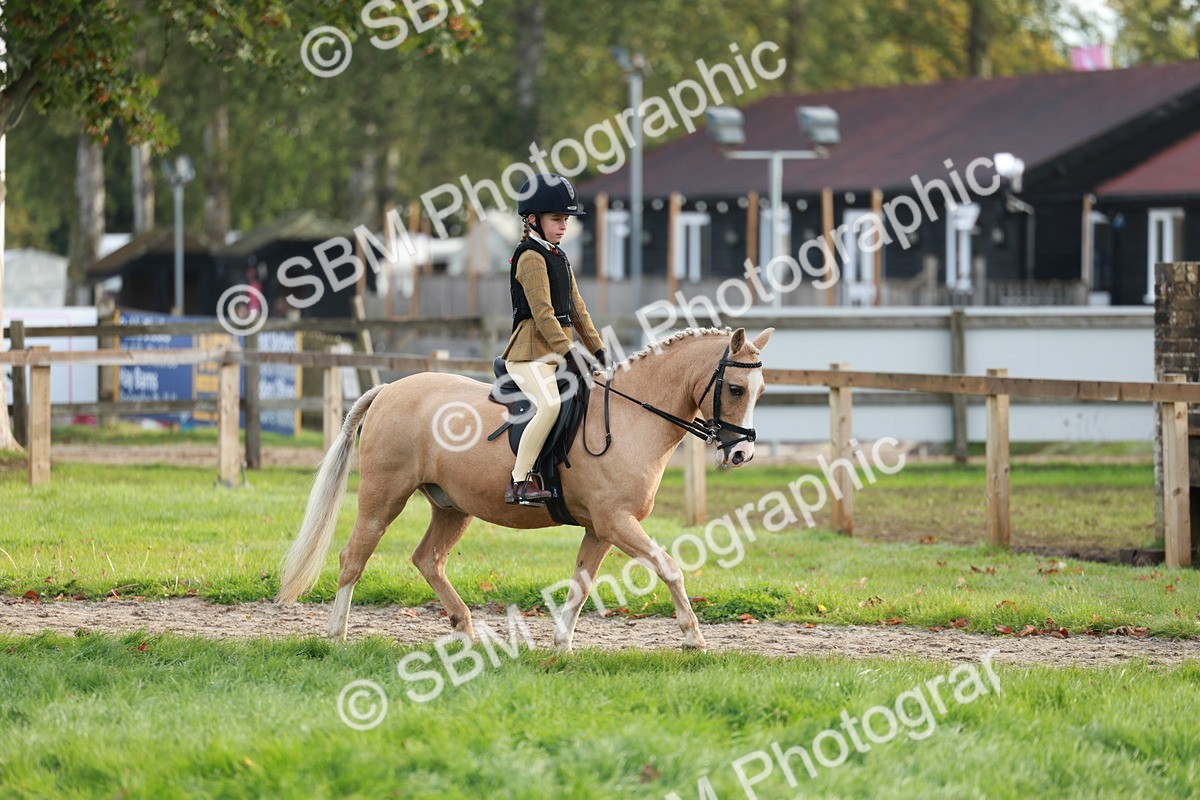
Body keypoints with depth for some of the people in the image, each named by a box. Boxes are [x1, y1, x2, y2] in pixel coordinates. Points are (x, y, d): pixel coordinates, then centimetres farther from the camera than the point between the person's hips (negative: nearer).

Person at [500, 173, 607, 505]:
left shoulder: (558, 257, 19)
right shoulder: (531, 256, -10)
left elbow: (576, 308, 21)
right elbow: (542, 311, -18)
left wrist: (597, 349, 14)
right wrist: (567, 351, -24)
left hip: (558, 351, 10)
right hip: (532, 351, -10)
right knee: (549, 404, -30)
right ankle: (520, 481, -27)